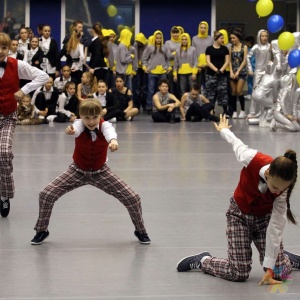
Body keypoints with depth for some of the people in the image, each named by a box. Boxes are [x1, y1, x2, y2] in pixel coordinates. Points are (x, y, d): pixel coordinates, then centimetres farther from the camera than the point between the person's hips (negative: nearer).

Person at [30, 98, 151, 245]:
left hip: (100, 172, 0)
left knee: (133, 198, -8)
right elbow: (75, 129, -49)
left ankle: (140, 231, 20)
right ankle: (42, 231, 12)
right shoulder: (79, 125, -23)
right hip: (78, 171, 0)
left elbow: (109, 131, -49)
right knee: (46, 195, -13)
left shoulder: (104, 125, -23)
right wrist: (71, 131, -75)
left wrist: (113, 140, -74)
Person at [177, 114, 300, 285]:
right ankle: (203, 261, 16)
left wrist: (270, 268, -28)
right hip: (240, 214, -1)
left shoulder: (283, 190, -30)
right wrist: (223, 129, 12)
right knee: (238, 274, -11)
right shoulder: (252, 159, -35)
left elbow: (276, 228, -28)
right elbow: (236, 143, -12)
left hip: (265, 217, 1)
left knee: (278, 273, -5)